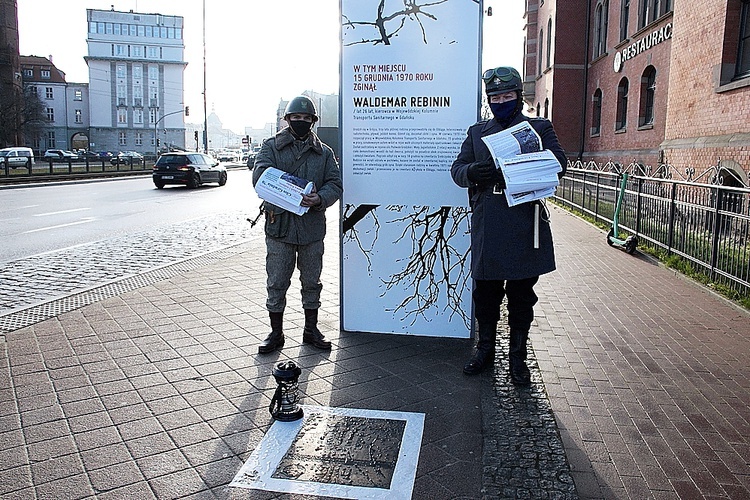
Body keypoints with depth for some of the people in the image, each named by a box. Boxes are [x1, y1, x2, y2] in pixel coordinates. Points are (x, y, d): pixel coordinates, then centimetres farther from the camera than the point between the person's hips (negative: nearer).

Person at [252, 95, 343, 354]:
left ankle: (311, 330, 29)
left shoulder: (324, 152, 10)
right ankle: (276, 333, 21)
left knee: (312, 282, 13)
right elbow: (260, 174, -10)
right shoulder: (271, 146, 5)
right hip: (279, 225, -2)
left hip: (312, 228, 2)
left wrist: (320, 199, -20)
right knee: (277, 283, 6)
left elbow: (335, 184, 3)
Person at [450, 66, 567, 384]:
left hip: (526, 226, -2)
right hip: (486, 227, 2)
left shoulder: (540, 128, 10)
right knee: (485, 291, 9)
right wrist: (472, 172, -17)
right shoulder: (476, 132, 17)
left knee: (521, 295, 7)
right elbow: (457, 169, 9)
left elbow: (559, 163, -3)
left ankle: (517, 356, 20)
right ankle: (485, 348, 27)